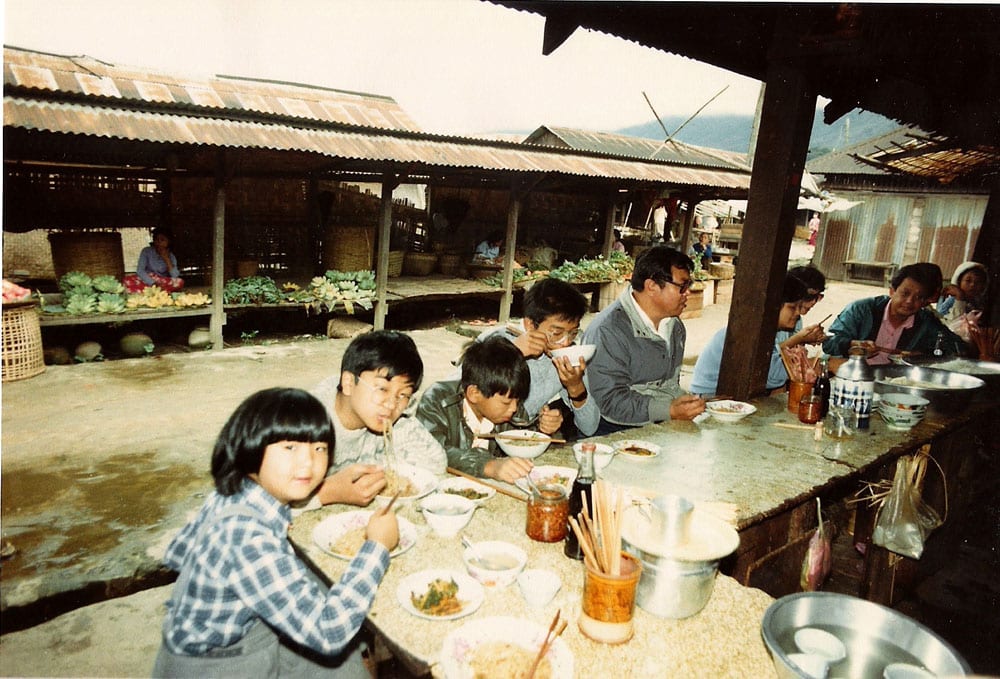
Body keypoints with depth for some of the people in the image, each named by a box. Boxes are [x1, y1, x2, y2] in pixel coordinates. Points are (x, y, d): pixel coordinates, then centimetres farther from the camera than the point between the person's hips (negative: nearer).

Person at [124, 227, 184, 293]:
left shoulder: (171, 256, 1)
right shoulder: (146, 251, -2)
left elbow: (175, 276, -14)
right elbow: (140, 270, -13)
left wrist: (167, 259, -19)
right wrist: (153, 283, -27)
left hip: (163, 283, 1)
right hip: (146, 281, -1)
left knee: (180, 282, -30)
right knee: (128, 279, -29)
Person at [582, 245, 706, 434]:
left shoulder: (675, 327, 13)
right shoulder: (607, 331, -18)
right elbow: (609, 400, -22)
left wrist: (689, 403, 6)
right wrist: (669, 411, -25)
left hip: (662, 426, 9)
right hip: (613, 430, -9)